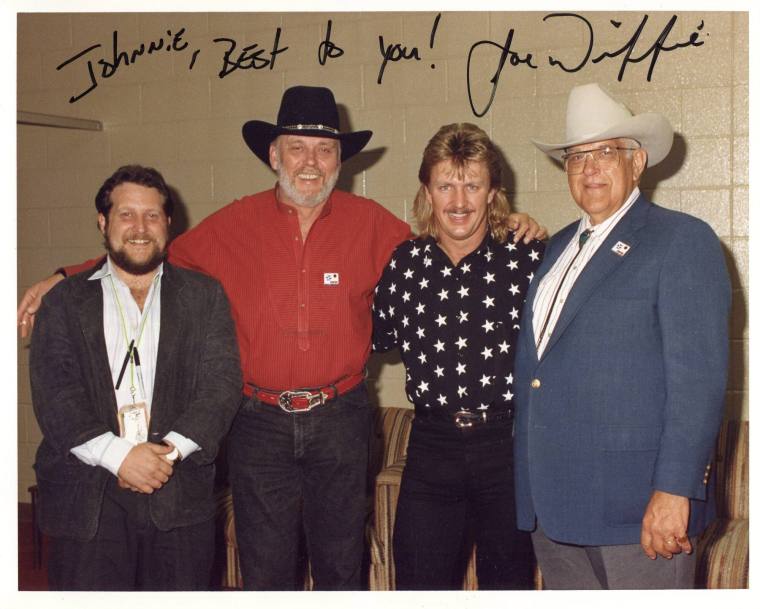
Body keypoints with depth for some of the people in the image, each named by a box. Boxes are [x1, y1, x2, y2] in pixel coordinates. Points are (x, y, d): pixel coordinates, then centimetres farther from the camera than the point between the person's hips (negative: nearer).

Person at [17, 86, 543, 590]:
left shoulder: (372, 224, -1)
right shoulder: (234, 225, -1)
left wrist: (509, 234, -3)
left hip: (341, 419, 0)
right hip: (260, 420, 0)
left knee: (342, 567, 14)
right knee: (266, 574, 9)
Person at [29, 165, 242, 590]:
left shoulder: (205, 296, 11)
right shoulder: (65, 302, 10)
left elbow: (223, 383, 1)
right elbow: (53, 393, -1)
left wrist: (169, 450, -13)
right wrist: (119, 455, -15)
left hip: (181, 495, 1)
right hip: (87, 497, 0)